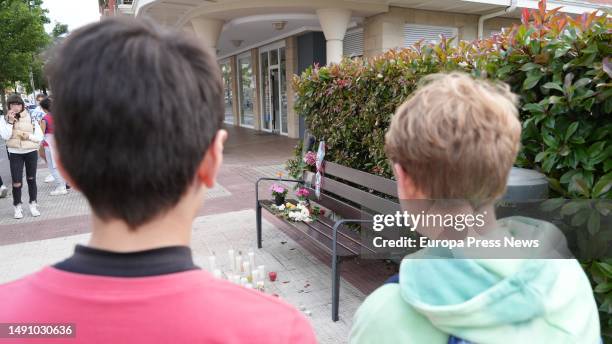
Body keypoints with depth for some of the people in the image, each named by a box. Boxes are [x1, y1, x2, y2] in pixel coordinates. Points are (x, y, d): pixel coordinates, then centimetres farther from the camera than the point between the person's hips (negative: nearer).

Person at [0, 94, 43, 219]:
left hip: (31, 152, 0)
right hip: (15, 153, 0)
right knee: (16, 182, -3)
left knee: (31, 179, 10)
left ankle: (33, 205, 20)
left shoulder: (30, 118, 0)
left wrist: (28, 136, -17)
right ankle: (17, 206, 13)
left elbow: (40, 136, -1)